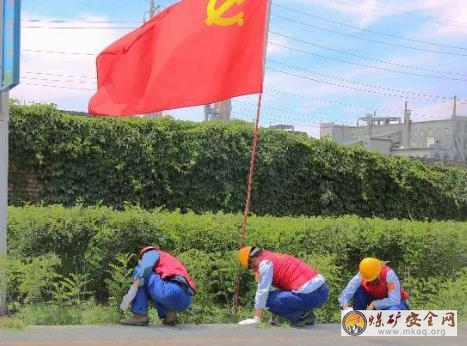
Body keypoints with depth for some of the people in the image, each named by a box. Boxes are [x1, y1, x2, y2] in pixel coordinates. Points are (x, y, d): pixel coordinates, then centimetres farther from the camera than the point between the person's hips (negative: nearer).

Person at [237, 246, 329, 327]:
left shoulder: (265, 262, -4)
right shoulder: (275, 258, 25)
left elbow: (262, 292, -7)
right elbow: (275, 290, 32)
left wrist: (256, 319, -1)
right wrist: (273, 318, 38)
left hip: (309, 295, -10)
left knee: (267, 300, -5)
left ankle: (302, 315, -3)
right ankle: (307, 314, 15)